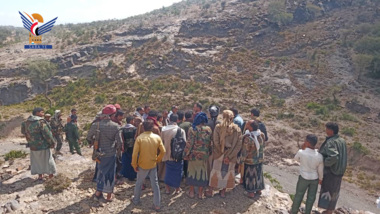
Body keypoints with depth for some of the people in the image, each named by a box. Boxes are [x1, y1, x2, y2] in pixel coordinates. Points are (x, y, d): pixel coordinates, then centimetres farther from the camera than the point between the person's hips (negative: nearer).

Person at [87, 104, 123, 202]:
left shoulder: (95, 125, -8)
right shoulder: (116, 126, -14)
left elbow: (89, 137, 2)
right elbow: (119, 142, -13)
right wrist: (119, 151, 4)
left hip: (100, 153, 2)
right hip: (111, 154, -2)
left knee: (101, 171, 20)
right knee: (110, 173, 10)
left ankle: (98, 193, 28)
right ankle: (109, 195, 19)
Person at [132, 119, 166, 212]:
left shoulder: (139, 138, -16)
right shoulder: (157, 137, -10)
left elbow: (135, 154, -15)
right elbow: (163, 151, -4)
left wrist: (134, 165, -3)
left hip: (142, 165, -1)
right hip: (153, 165, 1)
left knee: (139, 183, 21)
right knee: (155, 184, 11)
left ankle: (136, 200, 38)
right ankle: (157, 205, 15)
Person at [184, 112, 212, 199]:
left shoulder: (193, 129, -14)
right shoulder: (209, 129, -4)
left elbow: (189, 143, -13)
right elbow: (210, 142, 2)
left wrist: (187, 153, -4)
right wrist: (208, 151, 13)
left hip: (194, 154, -2)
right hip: (205, 155, 2)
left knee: (192, 171, 13)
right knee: (202, 171, 13)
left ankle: (191, 192, 22)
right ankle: (200, 193, 21)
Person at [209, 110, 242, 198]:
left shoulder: (218, 127, -15)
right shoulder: (237, 129, -10)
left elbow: (216, 142, -16)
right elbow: (239, 145, -11)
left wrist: (222, 153, -2)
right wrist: (229, 156, -9)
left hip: (218, 155, -1)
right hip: (231, 156, 1)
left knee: (216, 172, 16)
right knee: (227, 172, 19)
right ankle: (223, 191, 32)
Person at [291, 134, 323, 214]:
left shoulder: (301, 152, -25)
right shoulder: (319, 156, -19)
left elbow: (296, 159, -2)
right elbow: (320, 170, -5)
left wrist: (302, 149, -7)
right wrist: (321, 178, 13)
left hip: (304, 178, -1)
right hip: (315, 178, 2)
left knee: (299, 195, 15)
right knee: (311, 197, 17)